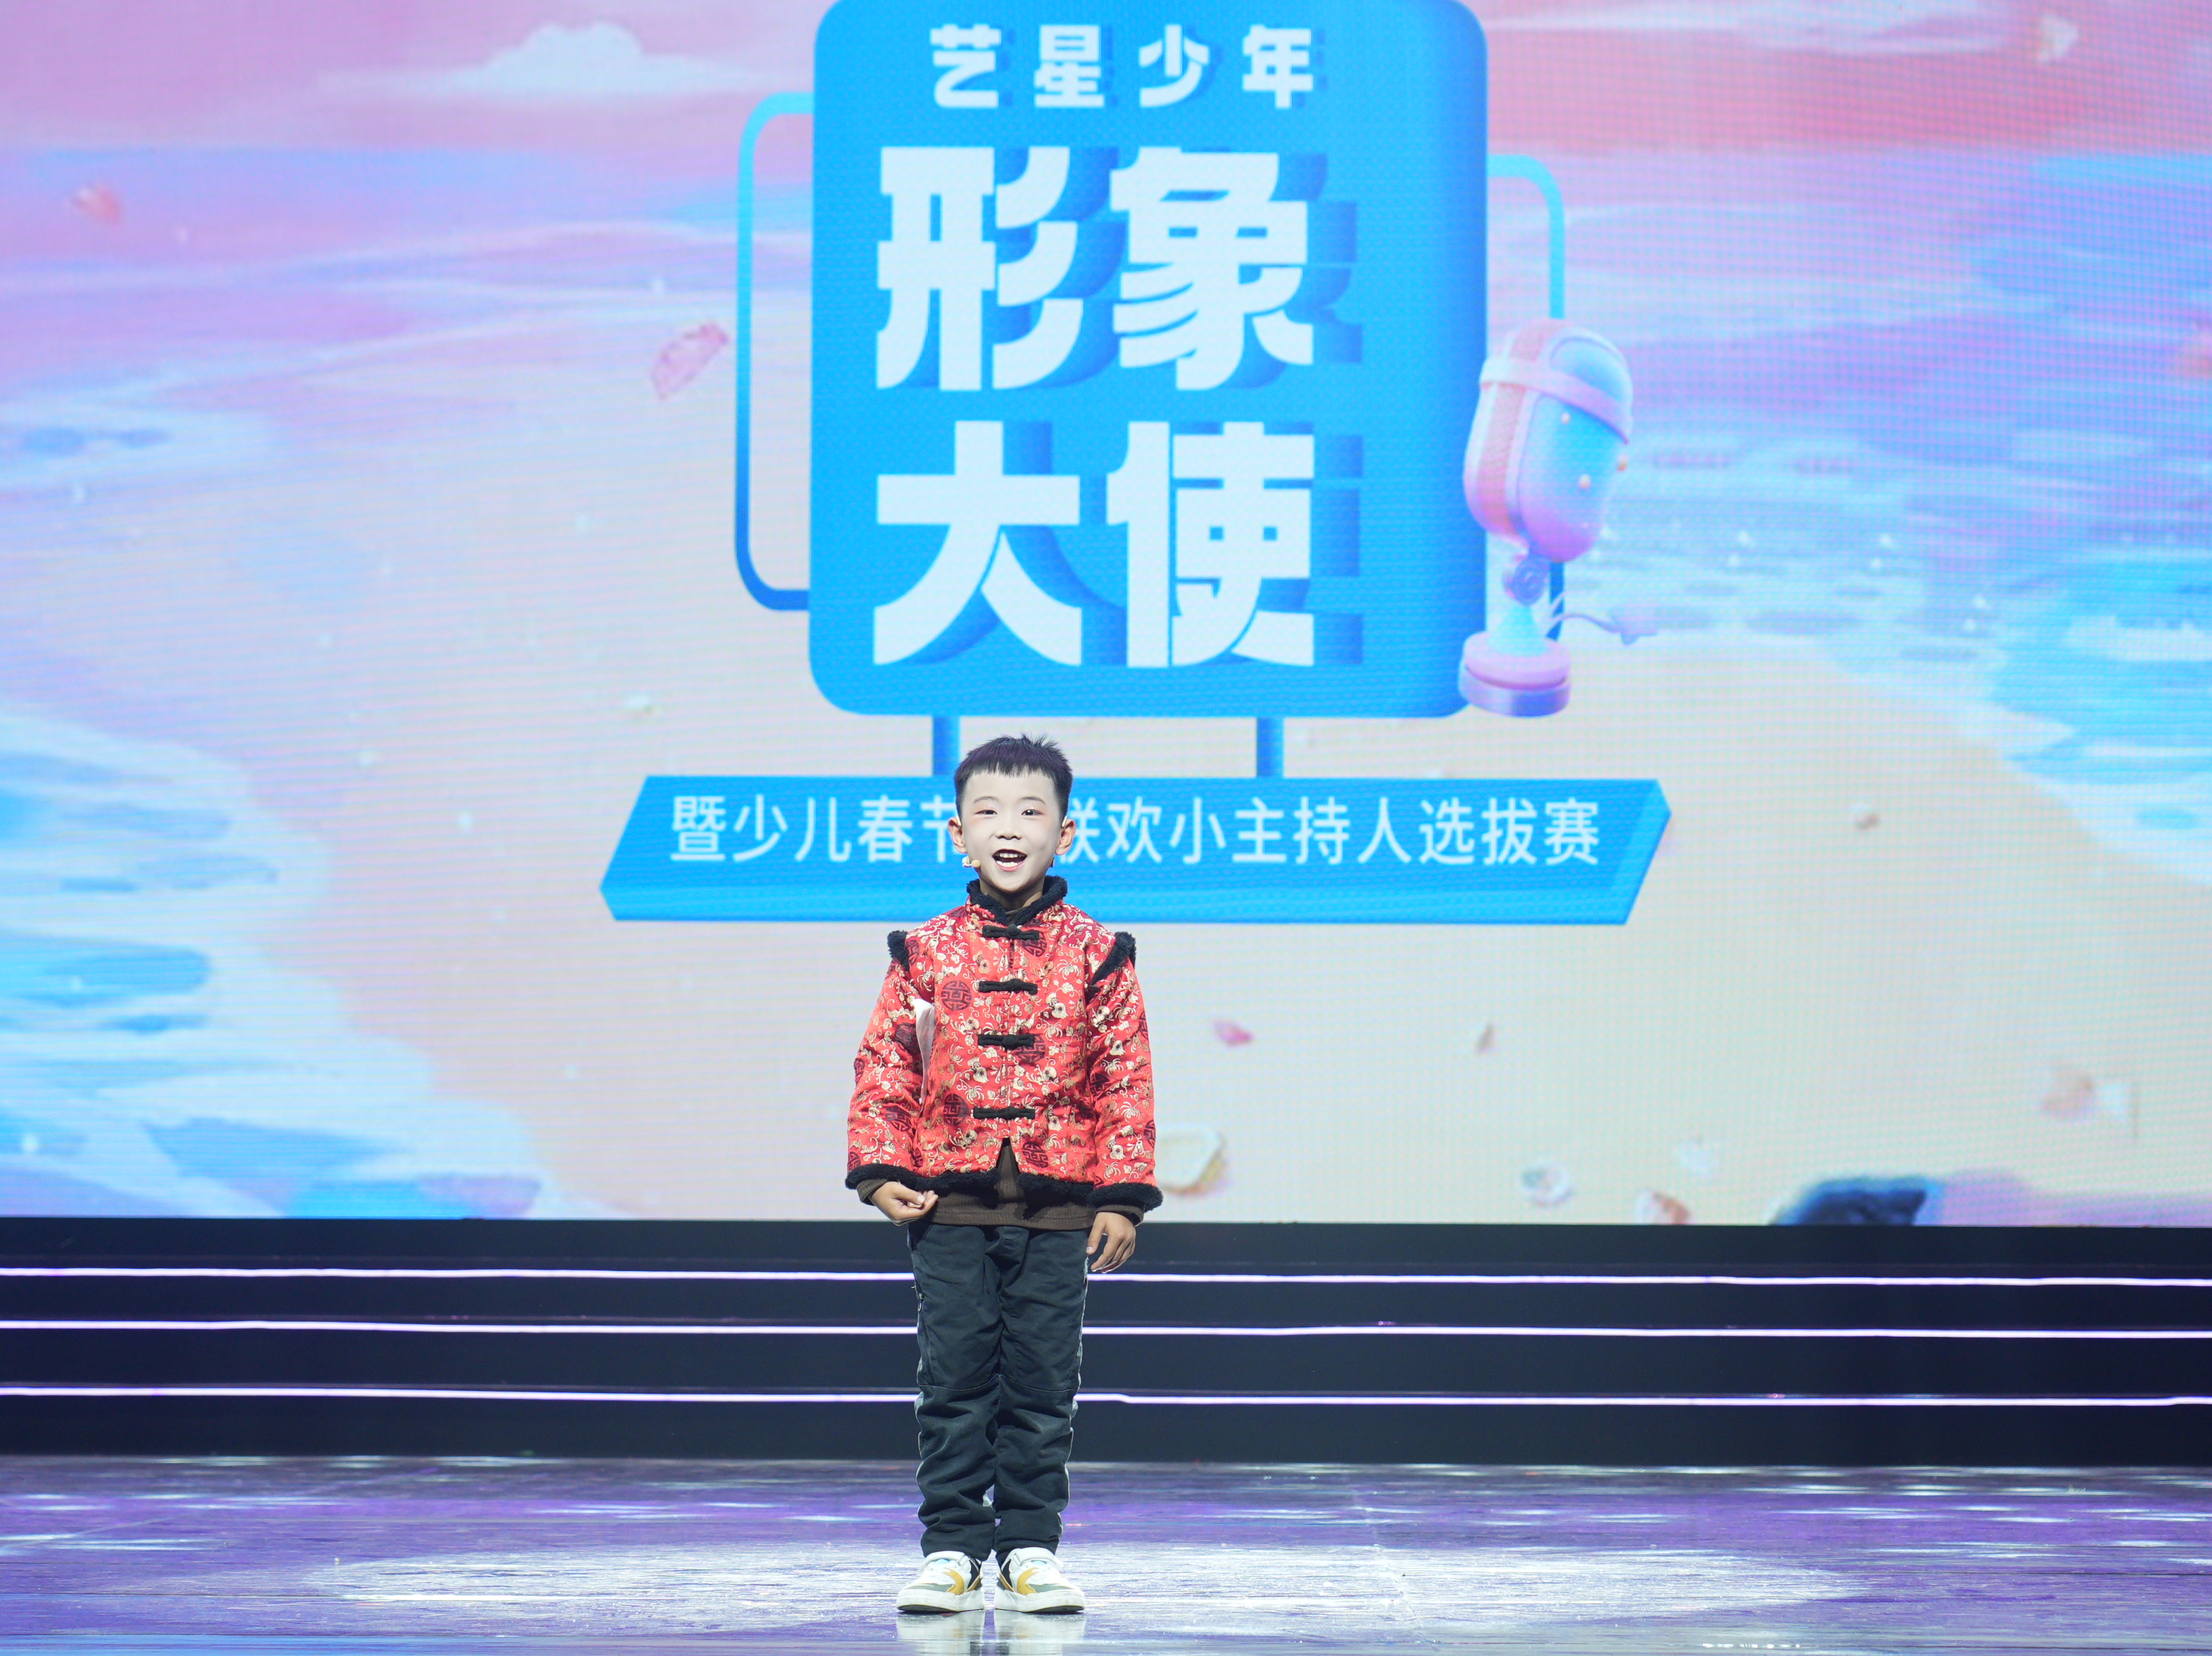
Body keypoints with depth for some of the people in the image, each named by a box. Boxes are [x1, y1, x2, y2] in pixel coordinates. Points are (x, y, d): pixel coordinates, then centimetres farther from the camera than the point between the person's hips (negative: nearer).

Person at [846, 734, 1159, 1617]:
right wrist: (881, 1170, -6)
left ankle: (1031, 1545, 12)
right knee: (954, 1381, 2)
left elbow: (1126, 1081, 2)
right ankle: (951, 1546, 9)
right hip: (950, 1207, 0)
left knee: (1042, 1385, 4)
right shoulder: (925, 953, 5)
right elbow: (883, 1068, 5)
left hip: (1057, 1209, 0)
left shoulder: (1096, 956, 3)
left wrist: (1121, 1197, -3)